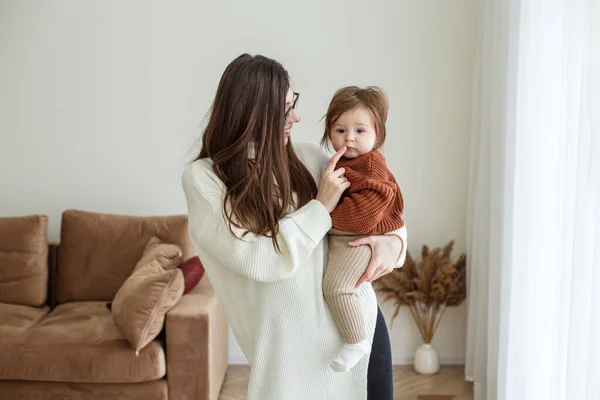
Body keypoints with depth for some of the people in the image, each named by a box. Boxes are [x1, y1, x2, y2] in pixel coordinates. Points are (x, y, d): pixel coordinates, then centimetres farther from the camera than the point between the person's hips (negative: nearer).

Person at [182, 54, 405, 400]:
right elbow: (259, 260, -19)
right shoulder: (203, 178, -10)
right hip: (292, 346, -4)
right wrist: (321, 207, -13)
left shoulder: (309, 158, 1)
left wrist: (393, 241, -9)